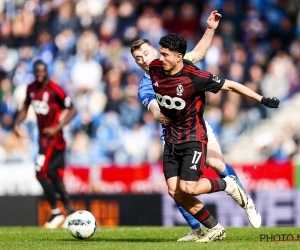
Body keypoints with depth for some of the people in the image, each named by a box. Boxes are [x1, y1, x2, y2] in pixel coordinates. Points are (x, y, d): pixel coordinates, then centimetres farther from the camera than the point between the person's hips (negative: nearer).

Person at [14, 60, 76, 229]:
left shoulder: (54, 89, -15)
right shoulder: (31, 89, 8)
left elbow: (72, 110, -12)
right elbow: (26, 107, 23)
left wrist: (57, 128, -18)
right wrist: (18, 122, 5)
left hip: (53, 137, -7)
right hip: (43, 136, 7)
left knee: (41, 173, -13)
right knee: (56, 176, 9)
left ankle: (56, 213, -4)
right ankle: (70, 212, 16)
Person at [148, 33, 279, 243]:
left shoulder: (195, 77, -22)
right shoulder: (155, 69, -6)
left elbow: (230, 85, -13)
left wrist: (262, 99, -13)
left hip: (193, 138, -6)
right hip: (172, 139, 6)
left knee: (188, 188, -19)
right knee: (174, 191, -3)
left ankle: (227, 185, 11)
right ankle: (215, 229, 11)